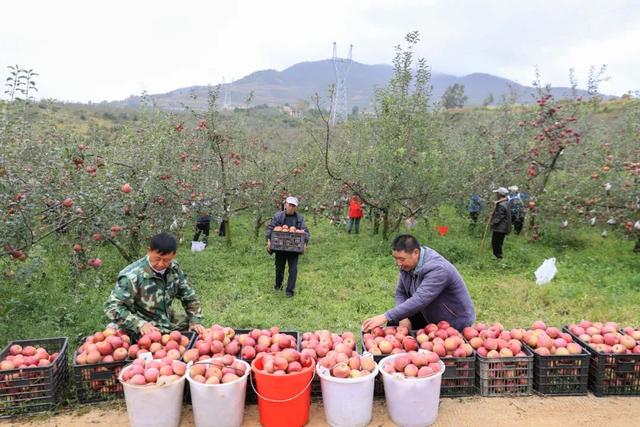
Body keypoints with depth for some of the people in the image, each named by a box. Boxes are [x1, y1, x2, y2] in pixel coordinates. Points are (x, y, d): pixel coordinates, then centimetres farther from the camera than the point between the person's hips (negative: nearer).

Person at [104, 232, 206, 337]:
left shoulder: (174, 269, -3)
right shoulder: (133, 276, -21)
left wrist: (196, 321, -5)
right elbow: (112, 307, -21)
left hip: (169, 321, 6)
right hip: (146, 331, -6)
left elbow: (189, 297, 8)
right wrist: (140, 324, -33)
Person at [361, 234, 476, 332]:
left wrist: (385, 317, -43)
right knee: (394, 322, -2)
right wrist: (403, 317, -19)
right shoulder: (407, 264, -8)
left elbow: (419, 301, -41)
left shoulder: (437, 269, -33)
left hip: (455, 323, -7)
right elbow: (401, 293, 0)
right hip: (430, 316, 7)